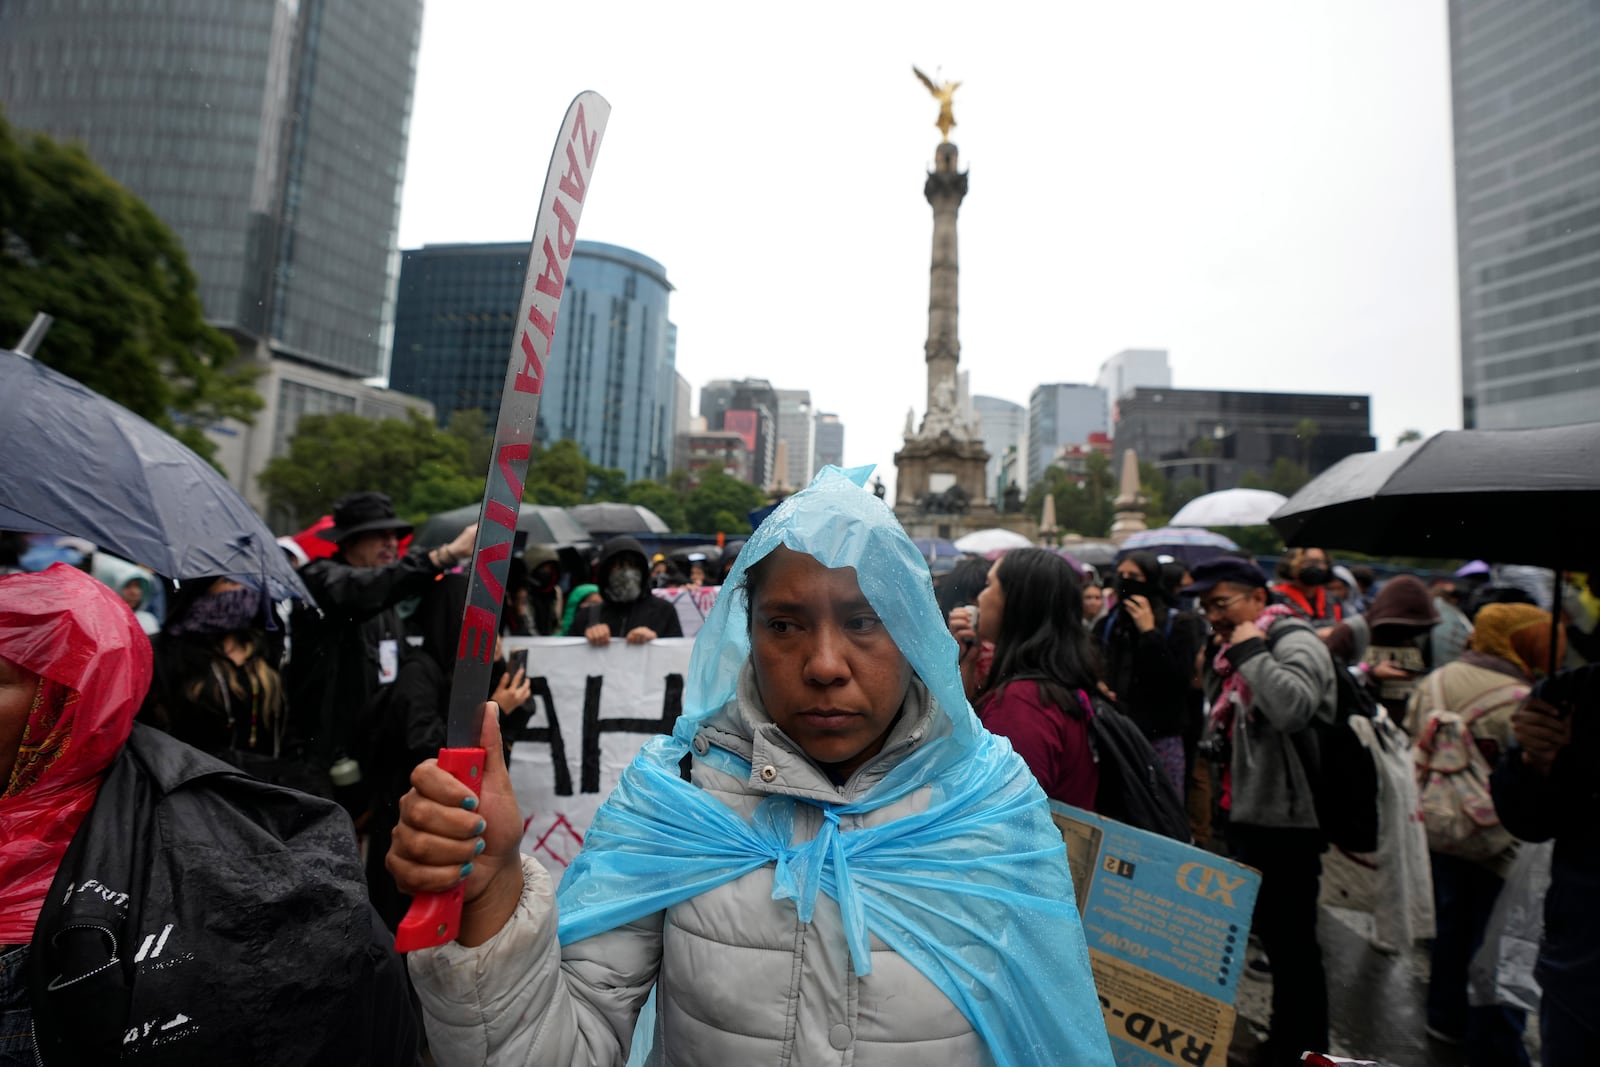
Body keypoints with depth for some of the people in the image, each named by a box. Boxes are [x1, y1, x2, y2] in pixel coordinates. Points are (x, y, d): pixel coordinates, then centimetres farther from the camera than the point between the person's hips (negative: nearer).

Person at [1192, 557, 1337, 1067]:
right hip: (1248, 816, 9)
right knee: (1271, 935, 20)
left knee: (1293, 941, 1)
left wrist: (1252, 652, -25)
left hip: (1286, 821, -9)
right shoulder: (1232, 655, 13)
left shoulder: (1293, 642, -14)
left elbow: (1294, 708, -34)